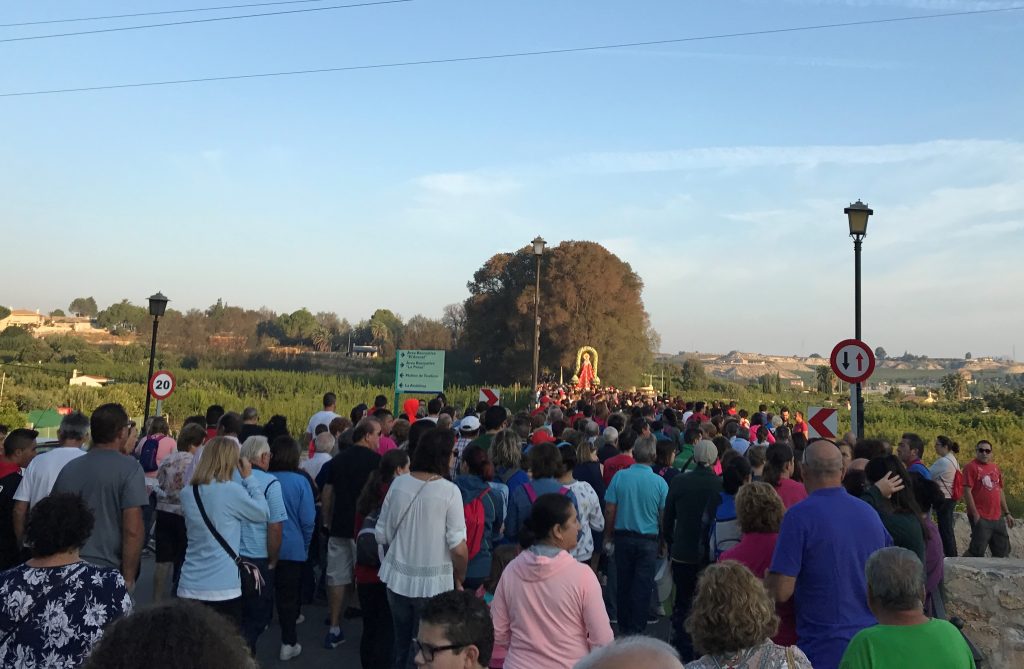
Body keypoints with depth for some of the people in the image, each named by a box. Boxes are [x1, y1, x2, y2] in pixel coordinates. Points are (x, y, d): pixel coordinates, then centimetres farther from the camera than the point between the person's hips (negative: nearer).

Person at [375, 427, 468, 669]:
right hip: (433, 584, -4)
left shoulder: (398, 484, -4)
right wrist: (460, 579, 1)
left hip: (397, 578, 4)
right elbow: (458, 547, -17)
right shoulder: (449, 491, -16)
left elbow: (381, 535, 3)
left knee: (401, 645, 22)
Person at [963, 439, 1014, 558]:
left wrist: (1006, 513, 18)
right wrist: (975, 514, -18)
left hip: (997, 517, 8)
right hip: (981, 518, -7)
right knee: (978, 552, -6)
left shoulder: (995, 467, 13)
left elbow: (1000, 491, 20)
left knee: (1003, 550, 15)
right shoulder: (971, 467, -10)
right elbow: (967, 492, -15)